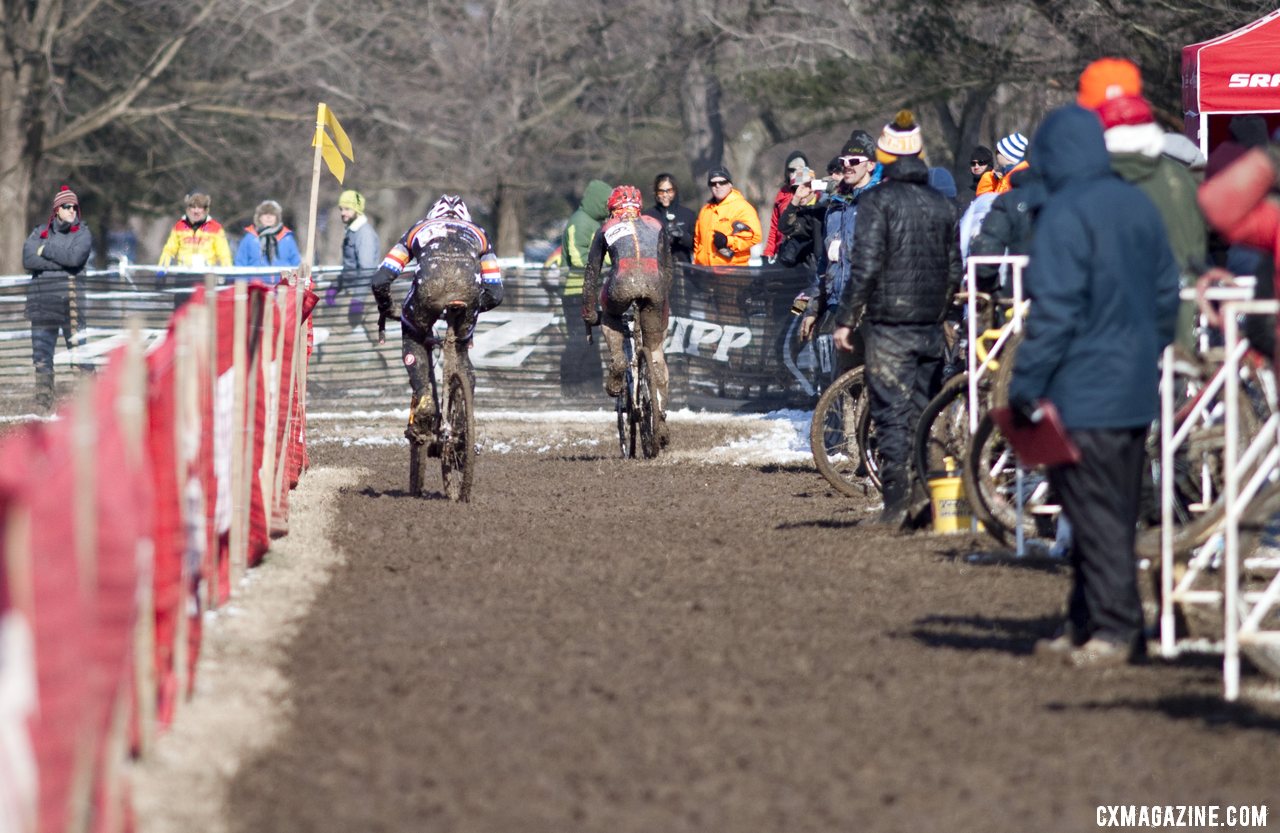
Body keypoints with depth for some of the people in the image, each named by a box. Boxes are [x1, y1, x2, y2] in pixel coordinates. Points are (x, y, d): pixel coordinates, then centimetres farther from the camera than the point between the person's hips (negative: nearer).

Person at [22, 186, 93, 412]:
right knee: (41, 357, 4)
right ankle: (43, 405, 9)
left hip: (70, 300, -3)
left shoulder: (83, 233, 5)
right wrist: (62, 260, -9)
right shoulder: (40, 232, 12)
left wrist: (46, 250, -5)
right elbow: (28, 259, -4)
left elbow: (75, 256, -14)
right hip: (42, 303, 3)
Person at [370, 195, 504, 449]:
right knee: (461, 350, 26)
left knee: (414, 337, 27)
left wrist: (385, 310, 47)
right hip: (468, 285, 1)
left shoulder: (419, 229, 37)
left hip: (429, 285, -1)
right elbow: (495, 294, 32)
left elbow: (380, 280, 29)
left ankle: (423, 397, 5)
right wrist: (474, 308, 52)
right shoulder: (478, 234, 39)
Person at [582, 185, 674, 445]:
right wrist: (663, 302, 44)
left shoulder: (607, 228, 27)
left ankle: (617, 361, 10)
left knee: (610, 315, 35)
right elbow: (667, 267, 33)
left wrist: (589, 313, 34)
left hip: (623, 282, -1)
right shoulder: (656, 226, 31)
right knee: (655, 350, 15)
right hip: (654, 282, 1)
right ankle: (660, 416, 8)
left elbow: (591, 272, 27)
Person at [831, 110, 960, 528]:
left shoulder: (878, 200, -8)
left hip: (888, 325, -5)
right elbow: (954, 270, 14)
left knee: (892, 415, -5)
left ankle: (896, 502, -11)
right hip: (931, 328, 5)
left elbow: (865, 266, -14)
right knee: (923, 414, 11)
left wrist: (845, 318, -8)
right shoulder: (942, 204, 10)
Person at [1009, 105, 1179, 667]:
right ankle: (1086, 626, 20)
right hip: (1136, 393, 8)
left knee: (1096, 515, -4)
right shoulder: (1139, 207, 11)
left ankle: (1116, 630, -5)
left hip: (1083, 396, -8)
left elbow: (1054, 311, -19)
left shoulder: (1064, 215, -15)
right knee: (1112, 513, 13)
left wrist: (1026, 388, -14)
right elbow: (1167, 295, 18)